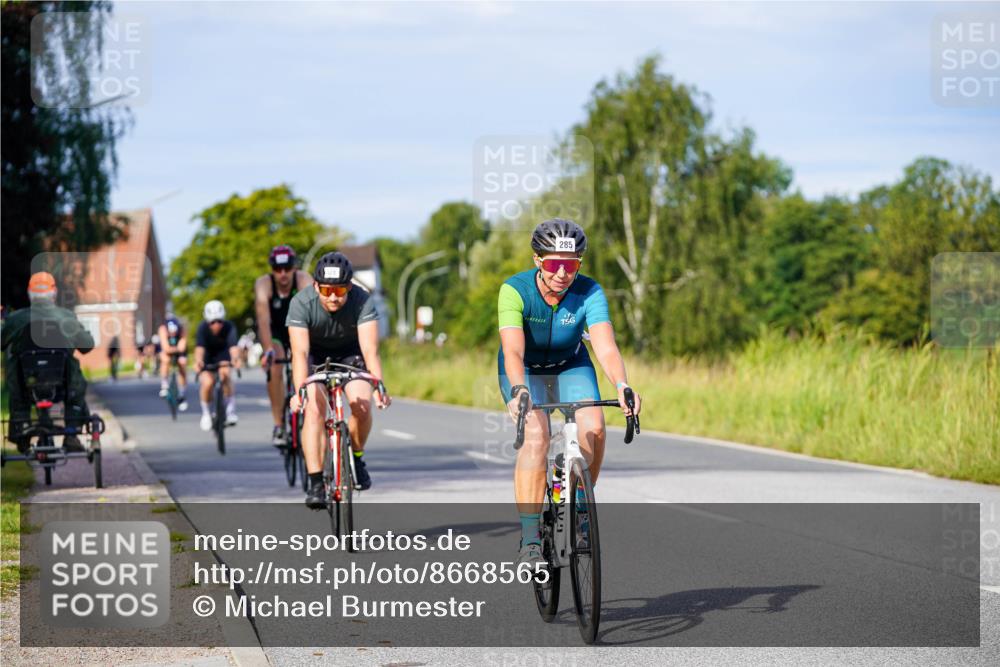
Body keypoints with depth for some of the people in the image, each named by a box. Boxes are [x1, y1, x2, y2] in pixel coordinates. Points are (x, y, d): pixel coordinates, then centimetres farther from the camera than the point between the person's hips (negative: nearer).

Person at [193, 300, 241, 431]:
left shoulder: (229, 327, -30)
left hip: (223, 353, 0)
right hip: (207, 355, 0)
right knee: (207, 382, -21)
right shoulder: (203, 328, -29)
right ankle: (206, 413, 6)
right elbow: (199, 347, -44)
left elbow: (233, 345, -45)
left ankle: (230, 409, -17)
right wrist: (198, 361, -65)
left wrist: (235, 359, -66)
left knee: (224, 373, -31)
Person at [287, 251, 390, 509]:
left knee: (362, 405, -22)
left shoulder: (363, 301, -30)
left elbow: (370, 350, -37)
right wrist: (299, 391, -54)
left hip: (349, 353, 1)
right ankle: (316, 483, -21)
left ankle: (356, 457, 7)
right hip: (315, 354, -1)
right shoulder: (301, 304, -31)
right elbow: (300, 353, -38)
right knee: (314, 407, -23)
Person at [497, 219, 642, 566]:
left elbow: (606, 346, -38)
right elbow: (513, 349, -41)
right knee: (536, 436, -27)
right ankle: (529, 537, -24)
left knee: (594, 429, -24)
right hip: (525, 370, -2)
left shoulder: (590, 293, -26)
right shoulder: (515, 290, -30)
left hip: (570, 365, 2)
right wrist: (519, 390, -59)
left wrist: (622, 386, -57)